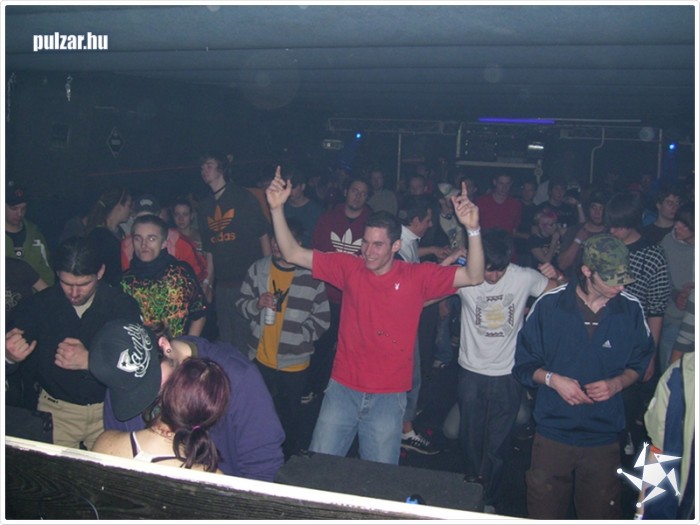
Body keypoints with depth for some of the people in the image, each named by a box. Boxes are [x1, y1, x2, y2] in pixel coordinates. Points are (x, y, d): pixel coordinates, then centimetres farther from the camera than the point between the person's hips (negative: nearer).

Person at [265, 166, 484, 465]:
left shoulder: (418, 277, -5)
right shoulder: (350, 268, -2)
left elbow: (474, 277, -12)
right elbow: (293, 255, -2)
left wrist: (473, 229, -26)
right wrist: (277, 208, -13)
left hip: (388, 396, -1)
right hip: (342, 389, 1)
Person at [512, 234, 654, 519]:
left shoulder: (631, 310, -5)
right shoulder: (549, 304, -10)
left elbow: (639, 363, 9)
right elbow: (524, 364, -1)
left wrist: (616, 383, -10)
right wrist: (553, 379, -19)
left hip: (604, 435, 1)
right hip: (553, 432, -1)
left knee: (601, 514, 15)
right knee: (543, 511, 12)